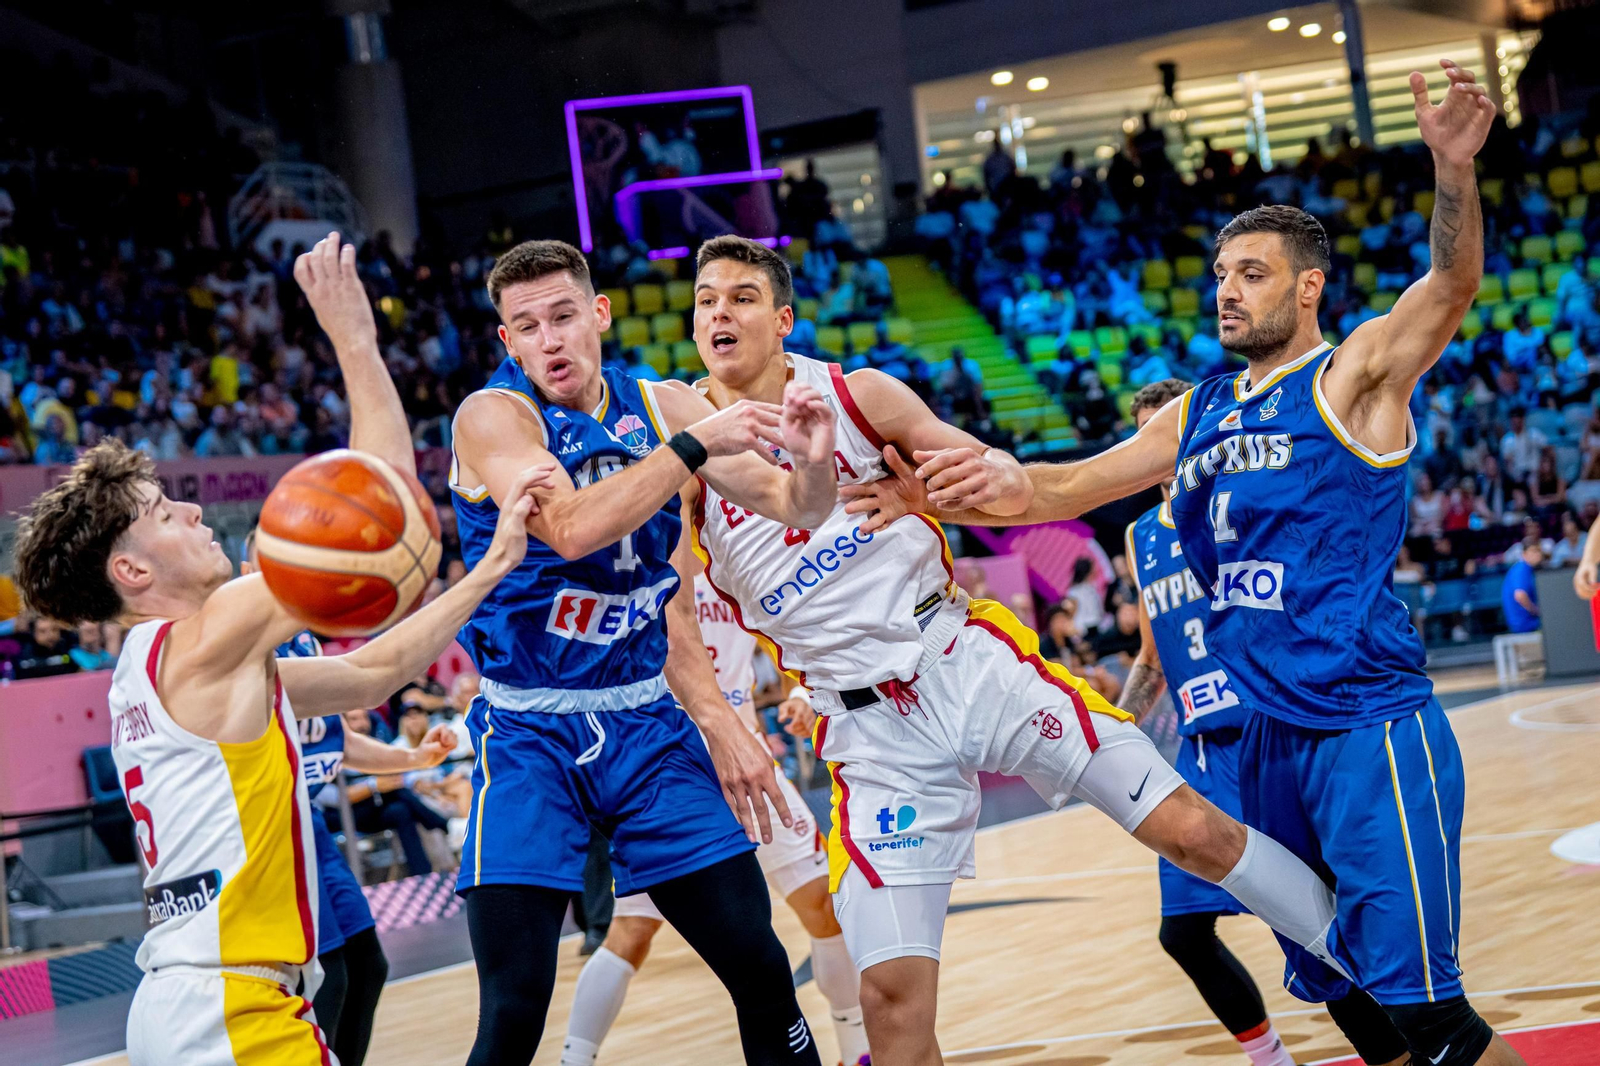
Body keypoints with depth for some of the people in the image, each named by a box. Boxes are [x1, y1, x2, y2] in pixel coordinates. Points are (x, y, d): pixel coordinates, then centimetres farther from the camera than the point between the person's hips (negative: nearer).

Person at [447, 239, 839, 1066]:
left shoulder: (663, 406, 3)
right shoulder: (493, 416, -11)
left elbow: (795, 510, 8)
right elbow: (570, 527, -29)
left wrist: (813, 459, -15)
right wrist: (694, 445, -29)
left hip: (646, 723, 5)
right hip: (530, 736, -4)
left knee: (763, 973, 3)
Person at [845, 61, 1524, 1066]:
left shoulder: (1357, 372, -4)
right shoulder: (1199, 413, 16)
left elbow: (1454, 283, -19)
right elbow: (1066, 487, 17)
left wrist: (1455, 171, -38)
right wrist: (952, 492, 1)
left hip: (1372, 727, -7)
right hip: (1270, 735, 7)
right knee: (1333, 981, 13)